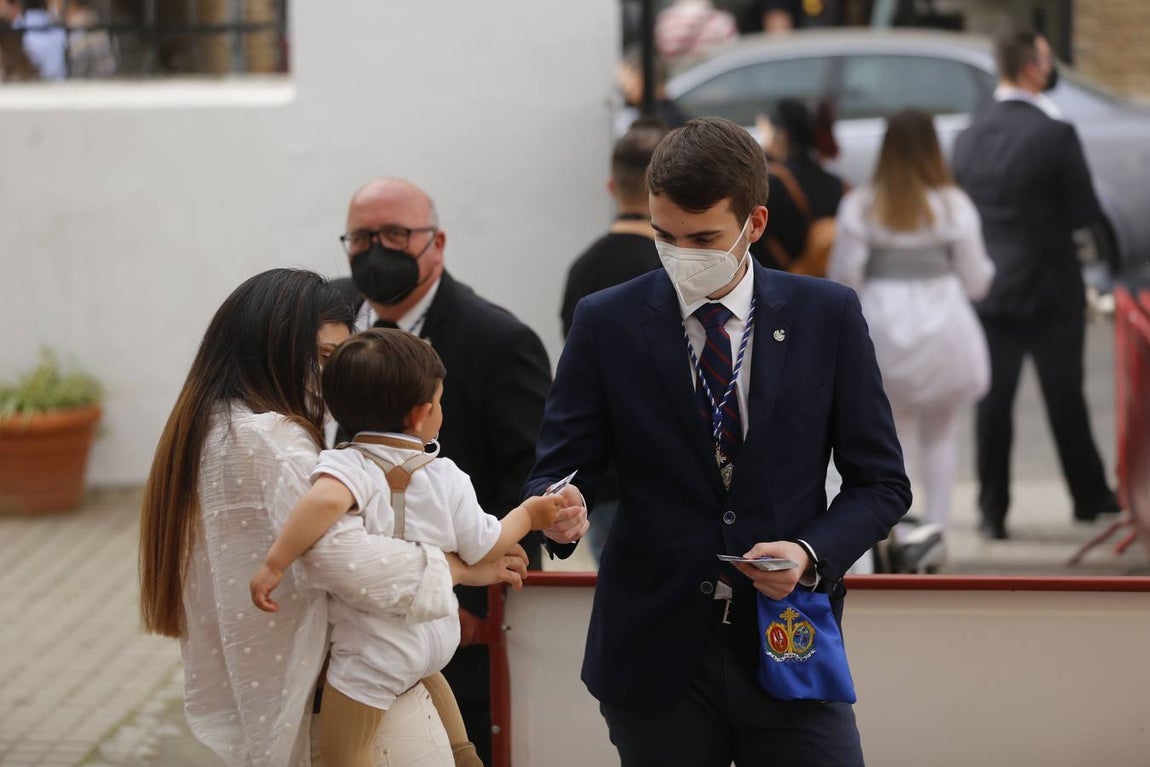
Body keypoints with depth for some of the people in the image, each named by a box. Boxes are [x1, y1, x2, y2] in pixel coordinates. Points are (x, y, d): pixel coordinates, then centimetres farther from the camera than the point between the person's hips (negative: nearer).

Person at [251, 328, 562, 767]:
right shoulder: (447, 479, -4)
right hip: (435, 640, 7)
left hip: (375, 652, -6)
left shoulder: (350, 466, -18)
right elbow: (485, 549, 4)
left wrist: (276, 563, -34)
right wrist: (528, 515, 21)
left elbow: (326, 500, -41)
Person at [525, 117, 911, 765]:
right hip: (655, 655, 0)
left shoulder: (829, 316, 2)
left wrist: (812, 553, -13)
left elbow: (881, 483, 5)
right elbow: (558, 469, 3)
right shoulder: (607, 323, 2)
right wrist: (560, 512, -21)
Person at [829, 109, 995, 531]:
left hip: (882, 326, 0)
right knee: (940, 431, 14)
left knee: (892, 431, 12)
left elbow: (845, 277, -4)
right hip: (942, 324, 0)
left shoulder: (860, 206, -5)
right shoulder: (953, 204, -5)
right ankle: (936, 524, 11)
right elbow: (976, 279, 0)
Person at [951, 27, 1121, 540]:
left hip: (989, 290, 4)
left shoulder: (968, 137, -1)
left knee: (993, 400, 6)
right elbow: (1083, 211, -10)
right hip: (1049, 287, -4)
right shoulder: (1054, 136, -16)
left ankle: (992, 512, 6)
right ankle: (1089, 495, 23)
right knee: (1065, 399, 10)